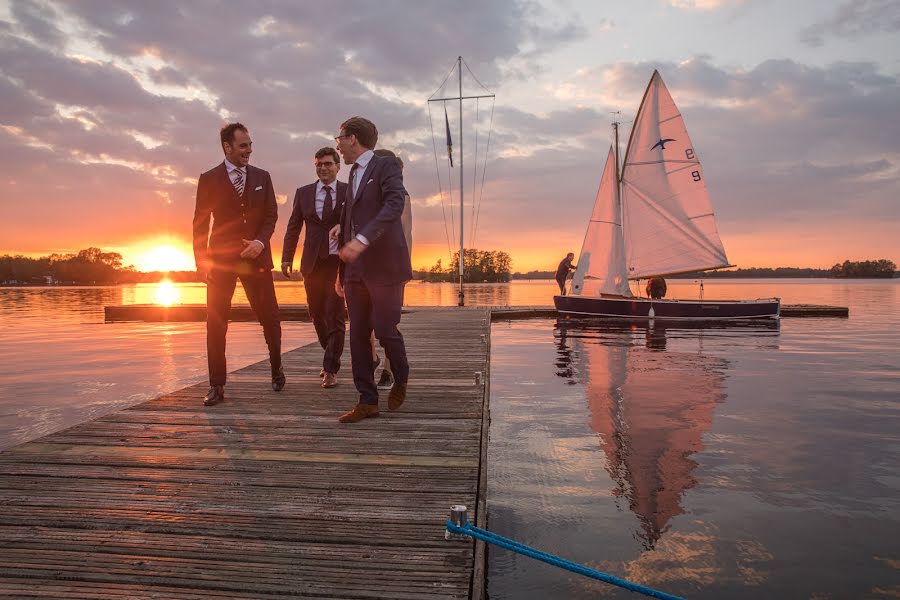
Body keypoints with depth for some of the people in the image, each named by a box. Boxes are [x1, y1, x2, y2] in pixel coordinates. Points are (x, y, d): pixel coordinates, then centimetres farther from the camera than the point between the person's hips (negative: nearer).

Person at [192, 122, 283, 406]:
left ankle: (276, 369, 28)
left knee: (269, 317, 4)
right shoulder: (209, 179, 3)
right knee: (216, 322, -2)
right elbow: (200, 223, 3)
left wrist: (260, 242, -12)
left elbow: (271, 214, 6)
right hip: (221, 259, -1)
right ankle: (217, 386, 7)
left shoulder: (262, 177, 9)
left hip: (256, 258, 2)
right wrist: (201, 261, -2)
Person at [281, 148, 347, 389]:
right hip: (312, 262, 3)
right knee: (317, 314, 12)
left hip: (339, 262, -3)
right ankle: (331, 356, 33)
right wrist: (286, 258, -1)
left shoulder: (349, 192, 1)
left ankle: (331, 369, 2)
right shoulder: (303, 193, 9)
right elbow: (293, 227, 9)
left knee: (335, 315, -6)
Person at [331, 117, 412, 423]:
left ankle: (400, 379, 25)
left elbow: (394, 205, -20)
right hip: (356, 269, 7)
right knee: (358, 335, 3)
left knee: (385, 329, -4)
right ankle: (367, 401, 10)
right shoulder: (354, 175, 20)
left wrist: (362, 239, -32)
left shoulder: (386, 166, -4)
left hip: (384, 266, -7)